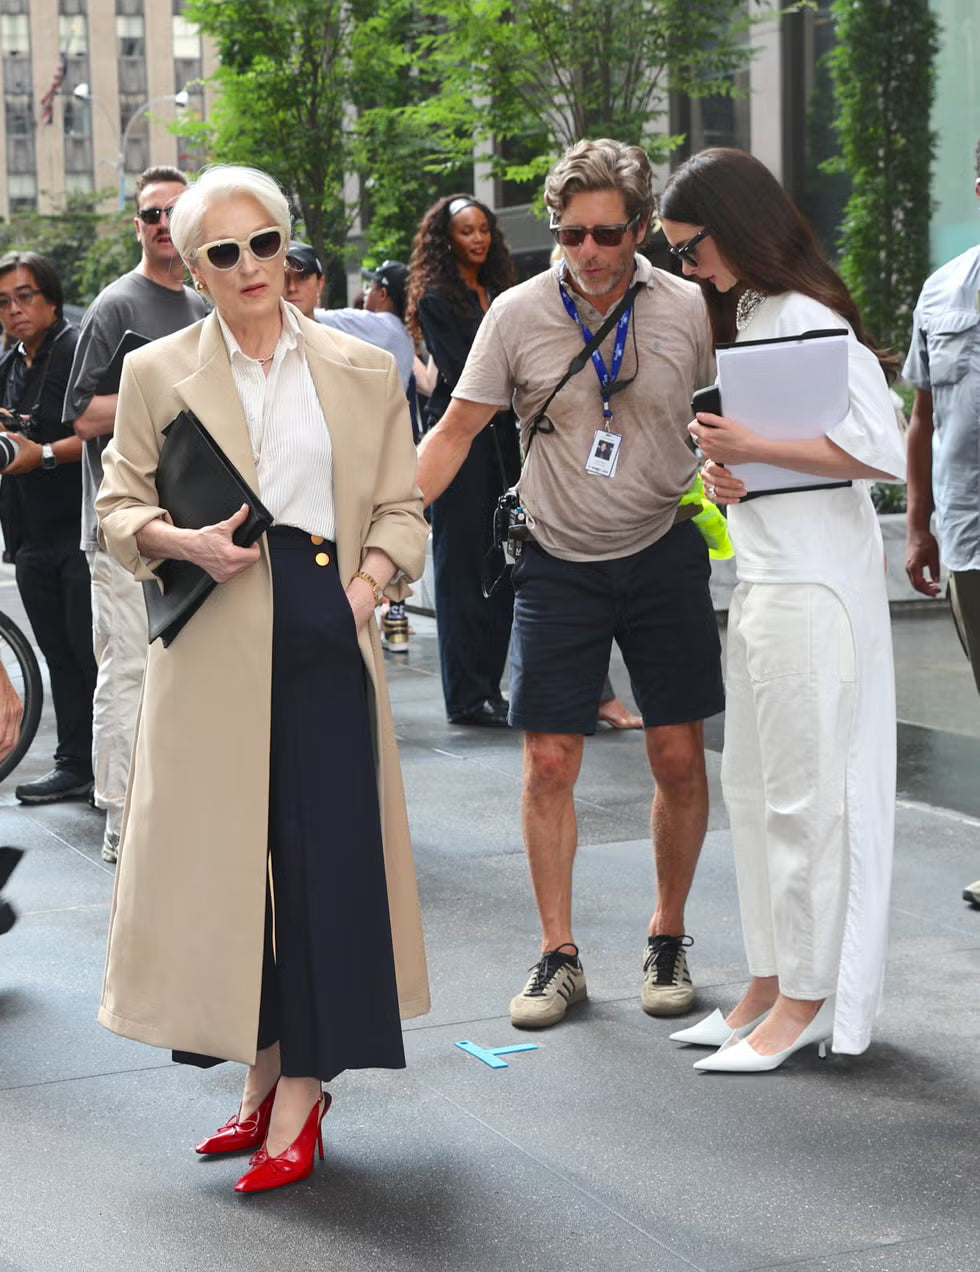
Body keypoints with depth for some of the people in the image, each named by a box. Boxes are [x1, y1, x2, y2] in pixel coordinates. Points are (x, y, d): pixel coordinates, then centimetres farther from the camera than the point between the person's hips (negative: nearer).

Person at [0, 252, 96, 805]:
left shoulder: (81, 350, -7)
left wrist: (45, 454, -24)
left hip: (84, 531, -8)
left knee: (92, 651, -6)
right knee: (61, 655, 10)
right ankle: (76, 765, 15)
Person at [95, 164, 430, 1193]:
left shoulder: (363, 371, 10)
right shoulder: (156, 372, 8)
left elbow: (400, 509, 10)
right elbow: (118, 506, 9)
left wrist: (365, 587, -8)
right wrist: (184, 543, -11)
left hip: (326, 633, 0)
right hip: (212, 640, 0)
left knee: (326, 852, -4)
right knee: (219, 852, 3)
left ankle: (298, 1098, 3)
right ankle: (260, 1079, 17)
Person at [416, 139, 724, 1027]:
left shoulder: (689, 309, -5)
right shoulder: (518, 315, -6)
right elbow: (456, 430, -1)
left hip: (664, 554, 0)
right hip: (559, 563, 0)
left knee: (679, 756, 3)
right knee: (549, 763, -2)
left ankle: (668, 941, 20)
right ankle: (559, 956, 10)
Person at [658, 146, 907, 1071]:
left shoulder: (807, 319, -14)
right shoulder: (747, 317, 15)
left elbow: (882, 455, -20)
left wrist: (752, 448, -18)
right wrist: (724, 467, 3)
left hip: (815, 587, -10)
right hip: (760, 579, 10)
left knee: (806, 796, -3)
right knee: (752, 789, 13)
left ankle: (808, 1001, 6)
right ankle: (770, 984, 22)